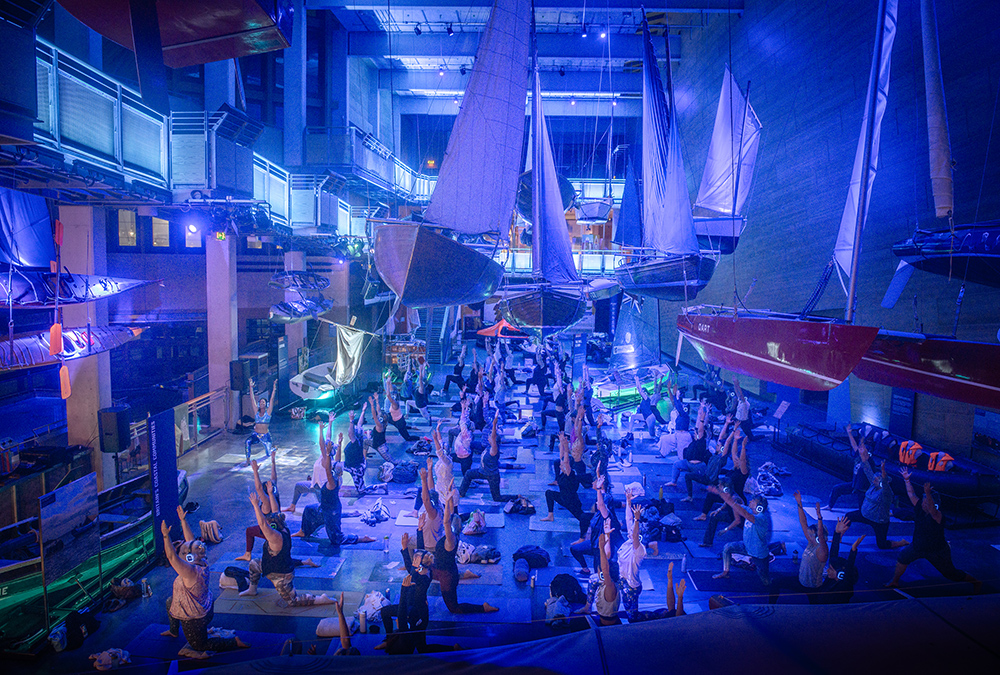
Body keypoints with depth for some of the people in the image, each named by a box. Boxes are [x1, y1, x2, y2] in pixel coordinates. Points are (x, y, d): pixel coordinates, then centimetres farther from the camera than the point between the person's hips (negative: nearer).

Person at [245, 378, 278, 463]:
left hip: (265, 436, -1)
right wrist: (251, 387, 0)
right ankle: (248, 459, -22)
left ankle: (273, 447, 42)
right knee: (248, 441, -31)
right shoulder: (256, 411, 3)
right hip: (256, 434, 1)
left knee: (268, 454, 5)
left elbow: (272, 399, -10)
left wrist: (274, 388, -16)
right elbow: (252, 399, 2)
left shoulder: (268, 412, -3)